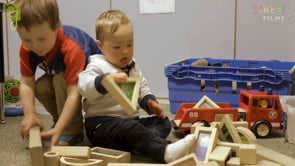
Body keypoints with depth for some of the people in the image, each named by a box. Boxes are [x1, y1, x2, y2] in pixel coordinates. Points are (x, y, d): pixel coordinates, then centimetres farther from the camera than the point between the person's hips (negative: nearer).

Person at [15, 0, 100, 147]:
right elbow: (26, 82, -22)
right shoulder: (26, 49, -23)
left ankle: (72, 131, -17)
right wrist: (30, 114, -37)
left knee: (61, 81, -32)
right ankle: (62, 121, 7)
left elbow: (73, 93, -44)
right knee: (40, 87, -19)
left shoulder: (72, 49, -42)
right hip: (59, 73, 6)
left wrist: (58, 129, -50)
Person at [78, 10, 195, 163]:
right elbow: (84, 86, -27)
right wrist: (105, 80, -46)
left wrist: (149, 102, 0)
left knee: (163, 122, -3)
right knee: (130, 128, -36)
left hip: (130, 119, 9)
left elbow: (142, 89, 22)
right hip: (101, 124, -8)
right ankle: (165, 150, -51)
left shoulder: (132, 66, 15)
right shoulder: (98, 65, -10)